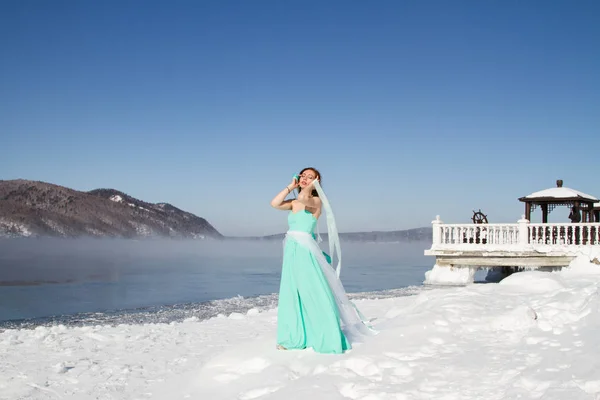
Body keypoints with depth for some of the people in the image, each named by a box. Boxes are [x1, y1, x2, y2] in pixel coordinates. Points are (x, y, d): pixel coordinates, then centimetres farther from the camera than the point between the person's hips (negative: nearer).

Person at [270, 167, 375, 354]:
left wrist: (311, 186, -6)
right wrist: (291, 186, 7)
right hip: (291, 251, 7)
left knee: (314, 295, -7)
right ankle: (294, 338, 20)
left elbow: (304, 198, -25)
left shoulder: (316, 201, -4)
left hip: (305, 251, -7)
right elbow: (274, 203, 2)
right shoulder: (294, 203, 15)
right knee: (291, 296, 10)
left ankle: (328, 339, 0)